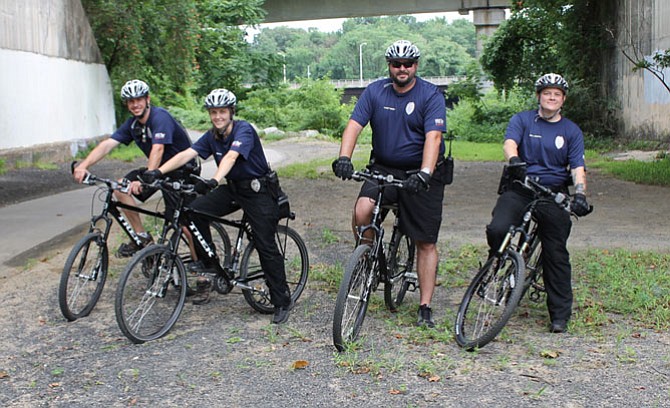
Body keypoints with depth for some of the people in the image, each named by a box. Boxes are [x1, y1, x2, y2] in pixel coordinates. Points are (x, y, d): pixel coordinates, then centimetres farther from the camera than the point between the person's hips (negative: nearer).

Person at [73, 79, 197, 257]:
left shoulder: (160, 117, -23)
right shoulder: (132, 124, 1)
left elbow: (157, 150, -36)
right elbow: (107, 144, -8)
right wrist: (83, 165, -23)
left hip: (182, 171, -8)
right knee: (120, 187, -8)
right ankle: (142, 236, 1)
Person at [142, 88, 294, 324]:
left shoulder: (244, 130, -19)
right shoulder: (211, 137, 1)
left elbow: (231, 157, -37)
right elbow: (186, 154, -10)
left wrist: (214, 181, -53)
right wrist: (158, 172, -24)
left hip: (259, 191, -6)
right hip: (233, 188, 6)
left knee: (266, 246, -8)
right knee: (195, 211, -15)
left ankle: (282, 302, 3)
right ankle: (208, 261, 3)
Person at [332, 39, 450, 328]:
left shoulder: (431, 96, -9)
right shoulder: (375, 91, 0)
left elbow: (433, 137, -22)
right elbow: (354, 125, -10)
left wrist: (424, 173, -38)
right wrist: (344, 158, -28)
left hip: (421, 174, -2)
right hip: (383, 168, 2)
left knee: (426, 243, 0)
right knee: (362, 212, -27)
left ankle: (425, 309, 9)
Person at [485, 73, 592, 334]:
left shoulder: (571, 131, 11)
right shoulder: (522, 120, 7)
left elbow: (577, 167, 1)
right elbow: (509, 143, -13)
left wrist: (580, 193, -19)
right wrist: (514, 160, -37)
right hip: (520, 189, -1)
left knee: (556, 254, 0)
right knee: (497, 229, -26)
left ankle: (560, 315, 11)